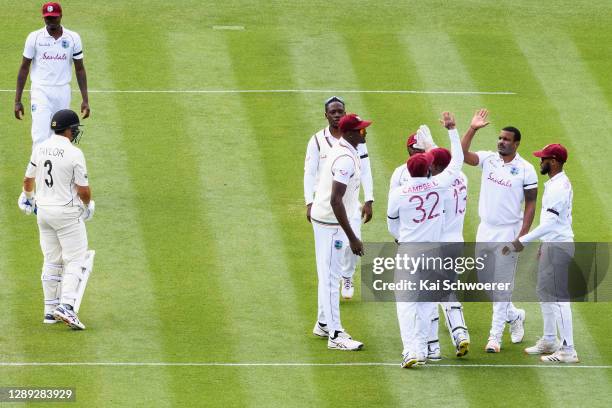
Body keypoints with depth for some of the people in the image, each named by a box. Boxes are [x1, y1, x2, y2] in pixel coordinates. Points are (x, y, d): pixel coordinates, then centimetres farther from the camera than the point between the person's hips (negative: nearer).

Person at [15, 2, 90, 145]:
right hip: (41, 92, -2)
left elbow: (80, 69, 8)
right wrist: (17, 100, -1)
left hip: (63, 92, 2)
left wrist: (85, 100, 2)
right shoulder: (34, 37, -2)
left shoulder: (73, 38, 2)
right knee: (41, 138, -14)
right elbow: (24, 68, 2)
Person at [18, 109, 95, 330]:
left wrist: (27, 196, 35)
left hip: (43, 210, 6)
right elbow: (83, 189, -13)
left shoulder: (39, 148, 2)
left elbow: (28, 179, 14)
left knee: (51, 261, 15)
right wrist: (88, 205, 8)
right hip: (67, 212, -6)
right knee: (75, 260, -1)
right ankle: (67, 305, -17)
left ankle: (50, 309, 16)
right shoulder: (74, 154, -16)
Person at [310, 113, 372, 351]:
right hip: (331, 222, -10)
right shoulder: (346, 160, -25)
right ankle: (335, 335, -1)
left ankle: (325, 323, 32)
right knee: (330, 276, -5)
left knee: (329, 275, 20)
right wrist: (352, 237, -29)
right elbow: (335, 201, -30)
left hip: (325, 218, 10)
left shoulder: (341, 149, 7)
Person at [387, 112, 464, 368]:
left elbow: (392, 225, 7)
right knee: (427, 300, 13)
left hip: (408, 251, -2)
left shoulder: (398, 193, -8)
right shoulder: (438, 184, -7)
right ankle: (421, 349, 13)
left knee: (406, 301, -1)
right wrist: (452, 130, 16)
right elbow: (457, 161, 9)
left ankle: (411, 350, -15)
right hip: (433, 251, 2)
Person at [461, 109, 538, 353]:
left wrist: (523, 236, -14)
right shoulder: (488, 159, 3)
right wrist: (472, 129, -21)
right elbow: (463, 155, -11)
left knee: (502, 285, -3)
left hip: (509, 233, -5)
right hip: (485, 231, 5)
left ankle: (495, 337, 1)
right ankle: (514, 315, 34)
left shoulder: (525, 170, -8)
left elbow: (531, 204, -7)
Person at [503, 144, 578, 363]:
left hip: (558, 246, -11)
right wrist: (543, 244, 25)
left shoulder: (558, 187, -20)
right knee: (545, 292, 20)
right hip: (551, 244, 11)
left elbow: (550, 223, -25)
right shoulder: (557, 184, 13)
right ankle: (549, 341, 31)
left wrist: (522, 241, -24)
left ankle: (568, 350, -9)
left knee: (558, 296, -10)